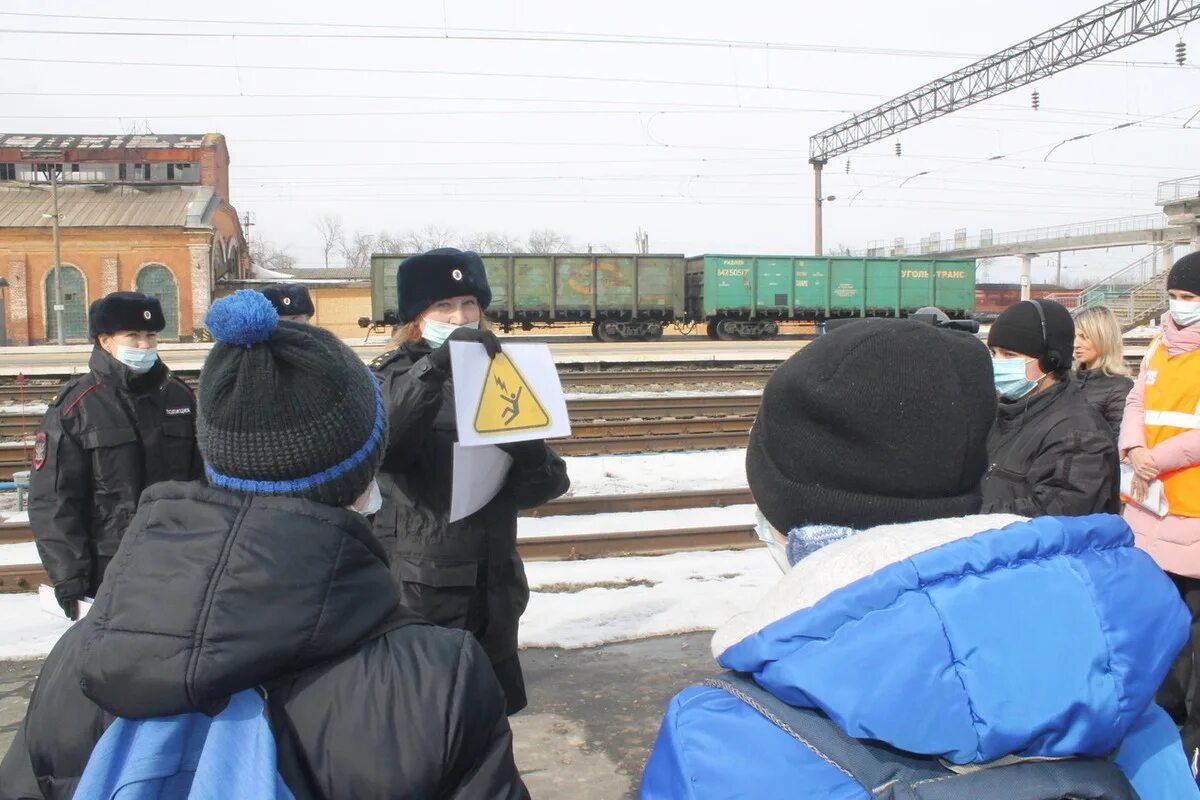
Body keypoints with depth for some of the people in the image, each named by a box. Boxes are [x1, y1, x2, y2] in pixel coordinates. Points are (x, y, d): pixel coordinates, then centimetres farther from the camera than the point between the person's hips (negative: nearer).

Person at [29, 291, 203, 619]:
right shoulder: (74, 407, -7)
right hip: (109, 568, -4)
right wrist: (69, 574, -12)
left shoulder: (180, 396, 5)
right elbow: (53, 499, -8)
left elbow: (202, 474, 10)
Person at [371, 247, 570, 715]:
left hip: (493, 593, 4)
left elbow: (548, 484, 3)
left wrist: (529, 457, -19)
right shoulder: (394, 378, -3)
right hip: (416, 596, -4)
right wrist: (436, 364, -35)